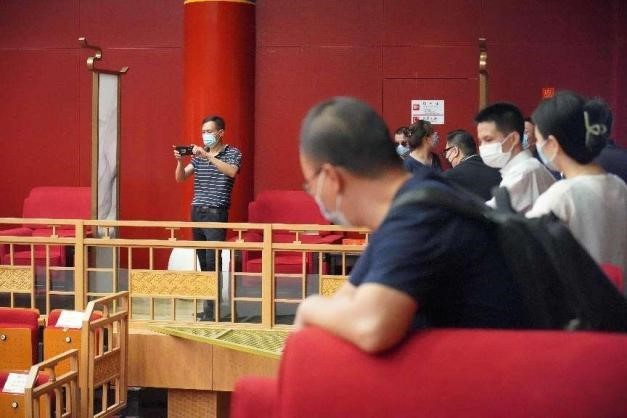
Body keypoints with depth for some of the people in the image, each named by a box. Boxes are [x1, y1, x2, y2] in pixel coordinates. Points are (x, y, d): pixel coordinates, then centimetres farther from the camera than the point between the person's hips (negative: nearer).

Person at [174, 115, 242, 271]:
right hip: (196, 212, 5)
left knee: (212, 262, -12)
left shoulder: (233, 153, 0)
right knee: (202, 261, 7)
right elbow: (180, 177, 9)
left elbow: (231, 172, -21)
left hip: (216, 213, -5)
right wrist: (180, 161, -11)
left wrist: (207, 156, -25)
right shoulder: (198, 154, 14)